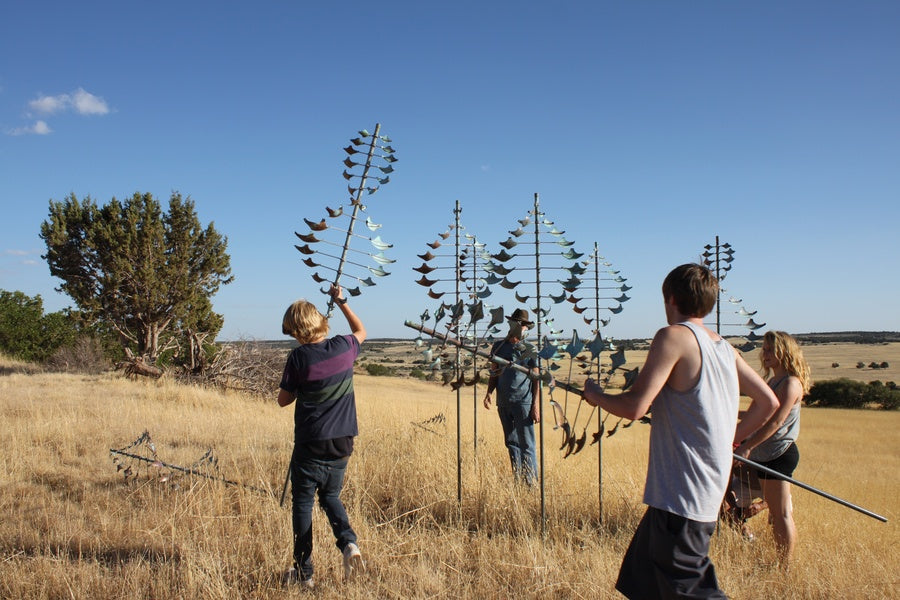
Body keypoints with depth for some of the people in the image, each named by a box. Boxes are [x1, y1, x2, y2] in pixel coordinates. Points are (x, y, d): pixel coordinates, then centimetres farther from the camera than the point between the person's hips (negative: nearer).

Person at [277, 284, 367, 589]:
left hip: (310, 445, -4)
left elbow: (283, 399, -2)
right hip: (342, 443, 4)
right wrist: (342, 301, 26)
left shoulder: (299, 357, -13)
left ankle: (303, 572, 15)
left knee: (302, 504, 10)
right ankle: (348, 542, -2)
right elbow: (361, 331, 22)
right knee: (331, 496, 22)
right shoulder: (343, 347, -2)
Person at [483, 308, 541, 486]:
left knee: (526, 445, -5)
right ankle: (517, 482, 16)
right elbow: (494, 373, 18)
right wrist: (489, 393, 1)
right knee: (511, 443, 9)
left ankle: (532, 483, -1)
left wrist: (536, 405, -9)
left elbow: (537, 377, 0)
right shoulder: (498, 346, 12)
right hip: (503, 402, 4)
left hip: (523, 402, -4)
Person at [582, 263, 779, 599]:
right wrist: (729, 440, 22)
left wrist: (595, 395, -2)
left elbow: (634, 408, -21)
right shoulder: (724, 346, 11)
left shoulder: (675, 336, -13)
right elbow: (767, 402, 16)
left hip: (682, 494, -9)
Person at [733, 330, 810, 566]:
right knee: (775, 512, 15)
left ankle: (785, 569, 1)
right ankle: (780, 563, 23)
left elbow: (775, 422, -21)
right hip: (765, 455, 10)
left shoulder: (791, 383, -14)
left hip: (779, 454, -10)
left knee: (781, 513, -5)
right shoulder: (773, 381, 15)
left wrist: (747, 446, -23)